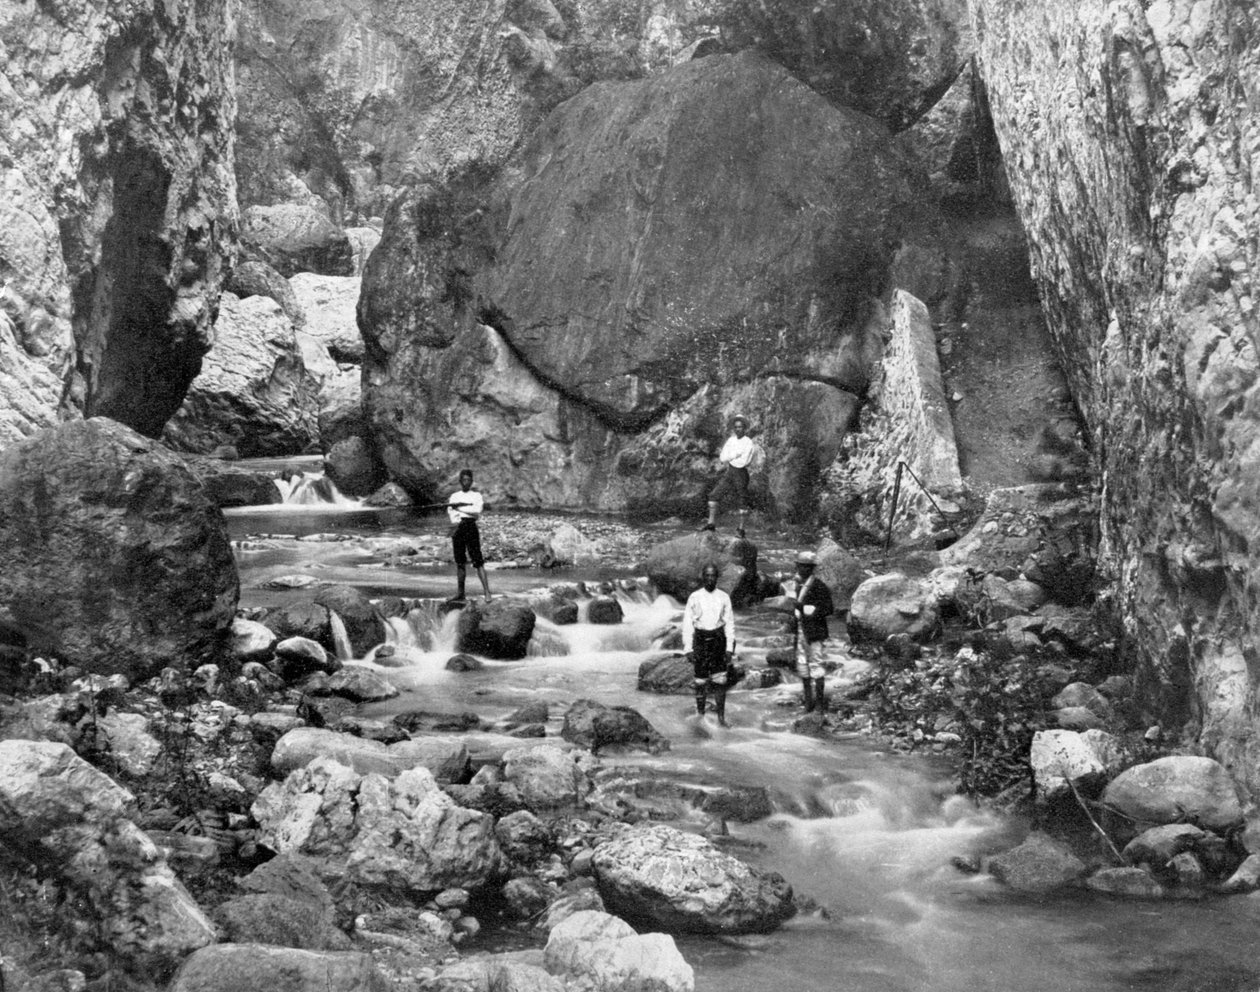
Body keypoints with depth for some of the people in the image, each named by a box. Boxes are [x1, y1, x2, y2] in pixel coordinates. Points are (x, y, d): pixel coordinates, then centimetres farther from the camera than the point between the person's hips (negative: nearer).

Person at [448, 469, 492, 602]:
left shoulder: (476, 495, 7)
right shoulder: (454, 496, 16)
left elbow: (477, 511, -10)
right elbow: (450, 511, 2)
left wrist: (459, 507, -8)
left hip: (470, 526, -3)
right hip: (457, 526, 3)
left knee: (478, 561, -11)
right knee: (459, 561, 5)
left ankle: (487, 592, -14)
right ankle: (460, 592, 11)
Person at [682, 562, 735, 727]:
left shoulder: (724, 597, 3)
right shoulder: (694, 598, -2)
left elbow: (729, 624, 6)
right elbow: (687, 624, 0)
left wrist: (729, 648, 0)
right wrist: (688, 649, -6)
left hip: (718, 641, 1)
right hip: (700, 641, -1)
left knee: (720, 681, -2)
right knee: (700, 681, 3)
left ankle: (721, 717, 2)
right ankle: (700, 715, 15)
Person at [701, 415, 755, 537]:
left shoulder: (749, 443, -9)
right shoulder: (731, 440, 8)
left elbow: (742, 463, -16)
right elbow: (723, 458, 4)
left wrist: (728, 458, -4)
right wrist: (736, 455, -11)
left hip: (740, 473, -5)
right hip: (728, 472, 5)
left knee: (742, 502, 2)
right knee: (714, 495, -5)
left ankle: (741, 528, 11)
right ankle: (711, 523, -3)